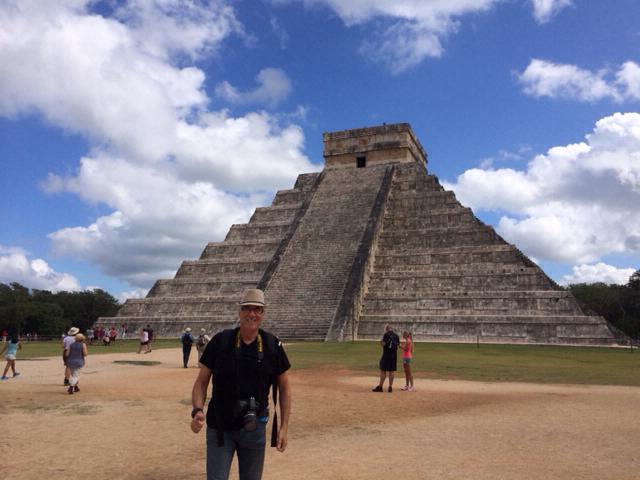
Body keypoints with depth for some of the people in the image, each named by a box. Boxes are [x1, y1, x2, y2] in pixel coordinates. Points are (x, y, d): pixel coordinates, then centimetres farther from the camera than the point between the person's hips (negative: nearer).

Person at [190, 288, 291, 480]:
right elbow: (201, 381, -2)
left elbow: (284, 387, 4)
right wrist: (197, 411, -19)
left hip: (255, 428, 2)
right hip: (220, 428, -1)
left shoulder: (272, 345, -5)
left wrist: (284, 426, 0)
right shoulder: (220, 341, -7)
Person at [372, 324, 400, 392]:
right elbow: (398, 345, 11)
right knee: (391, 371, 8)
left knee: (383, 370, -1)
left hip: (386, 355, -5)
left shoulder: (386, 334, -9)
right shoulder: (396, 336, 9)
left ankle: (380, 387, 0)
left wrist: (381, 342, 5)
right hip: (394, 355, 5)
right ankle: (390, 387, 8)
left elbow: (383, 344, -15)